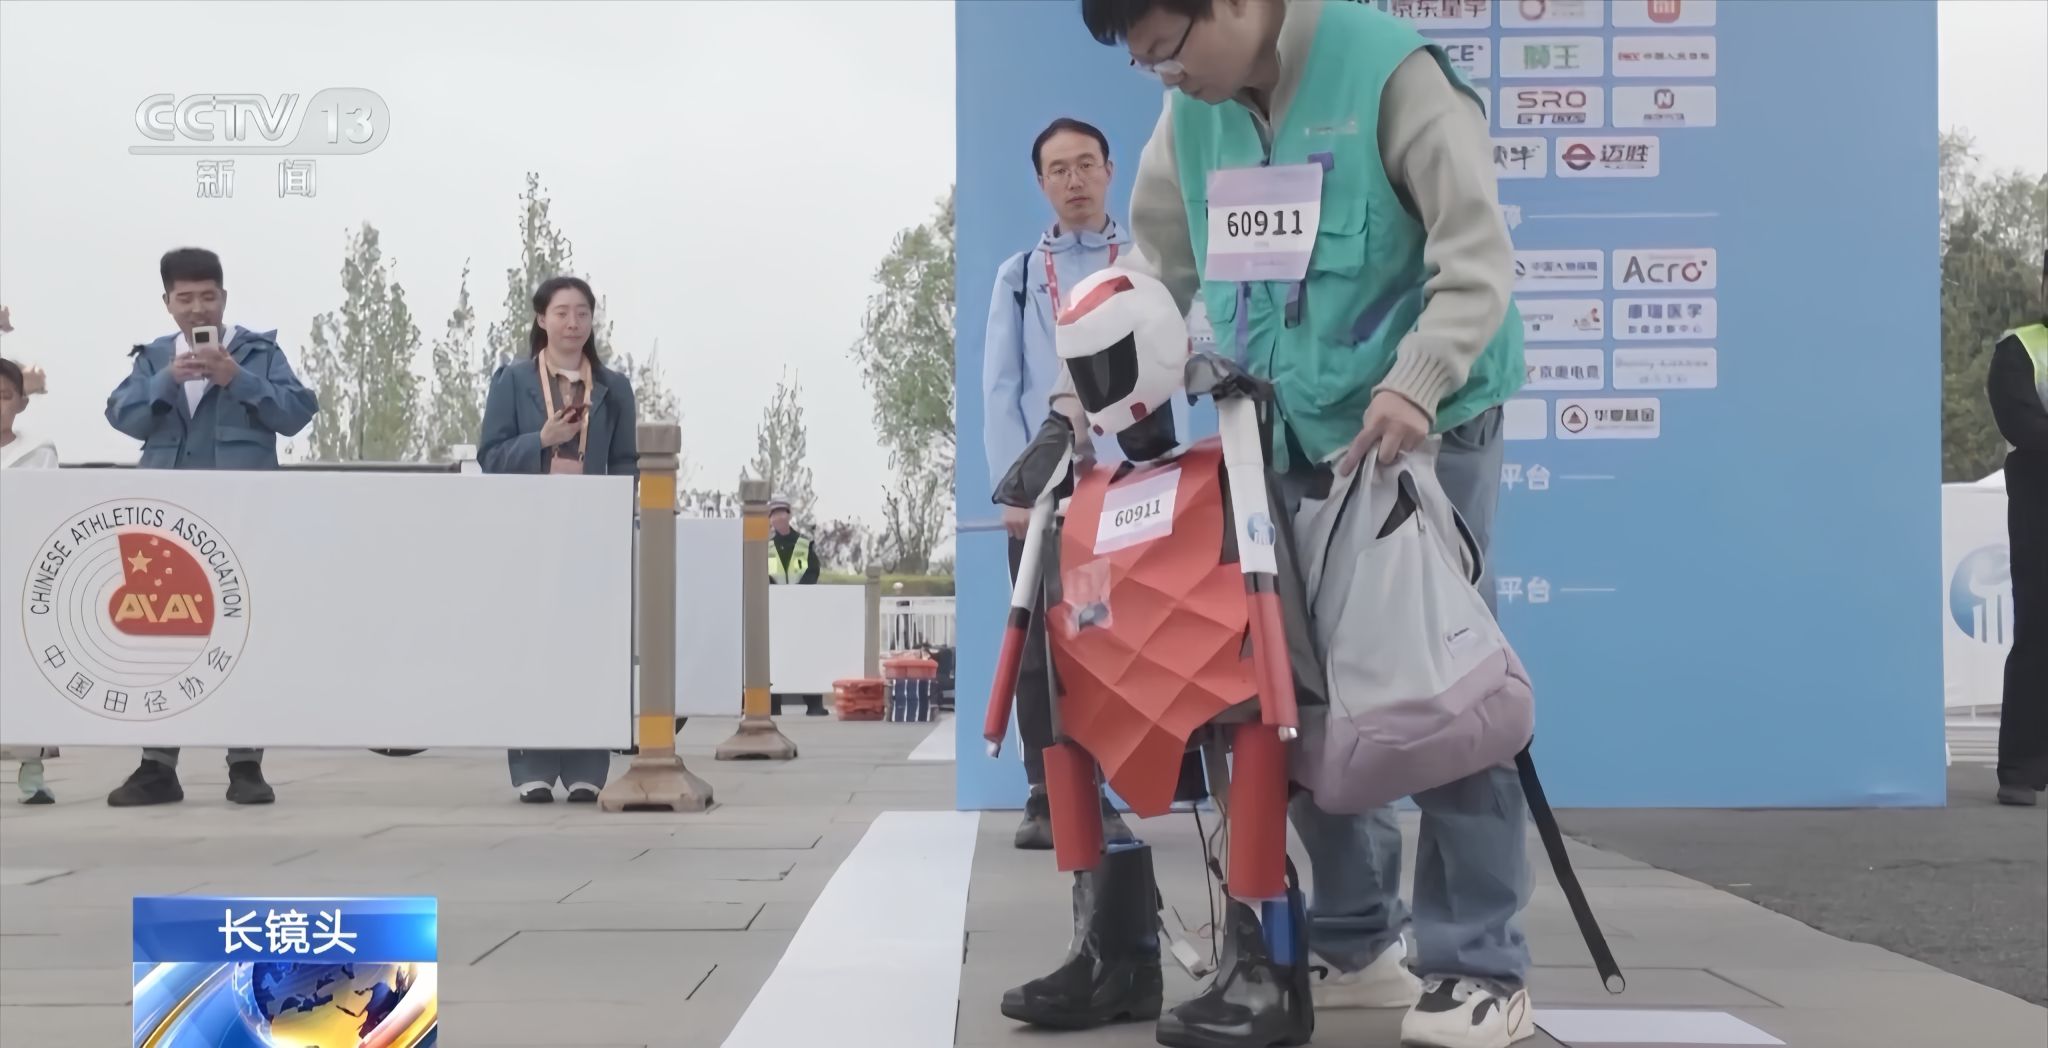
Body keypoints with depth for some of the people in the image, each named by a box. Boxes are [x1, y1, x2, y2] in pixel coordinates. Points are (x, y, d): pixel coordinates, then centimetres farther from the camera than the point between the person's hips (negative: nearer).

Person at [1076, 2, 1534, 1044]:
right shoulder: (1191, 113, 5)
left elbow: (1477, 254, -19)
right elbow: (1157, 265, 15)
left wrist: (1415, 384, -31)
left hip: (1420, 428, -6)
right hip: (1289, 440, 6)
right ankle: (1356, 943, 19)